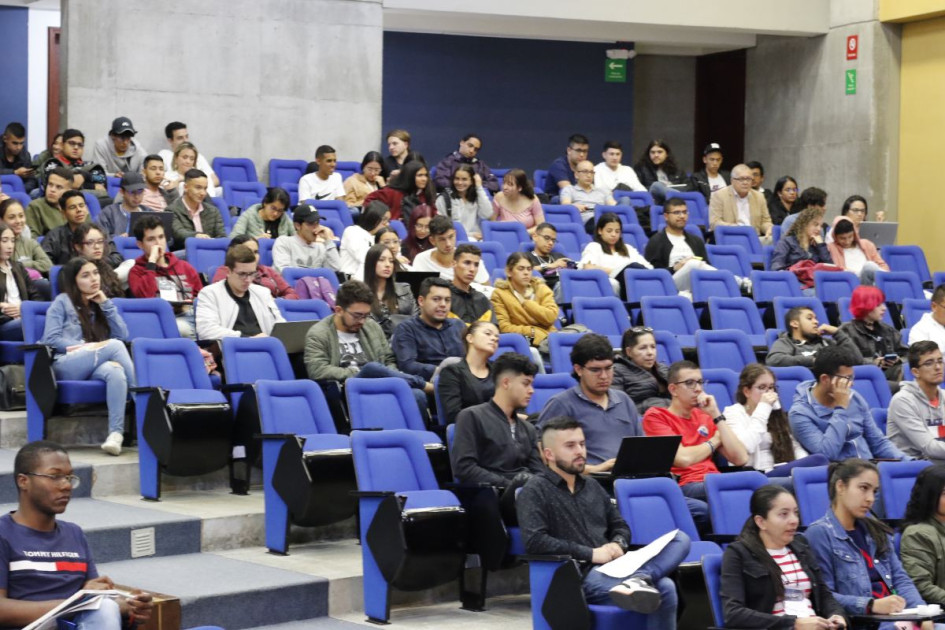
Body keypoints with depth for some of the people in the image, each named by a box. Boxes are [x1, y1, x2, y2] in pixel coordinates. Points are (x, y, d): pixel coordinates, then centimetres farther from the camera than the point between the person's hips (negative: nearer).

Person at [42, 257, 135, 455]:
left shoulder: (100, 304, 27)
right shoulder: (62, 302, 13)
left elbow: (123, 335, 12)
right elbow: (51, 339, -1)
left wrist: (106, 304, 8)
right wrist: (87, 346, -10)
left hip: (95, 367, 3)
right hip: (66, 366, -3)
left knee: (115, 371, -38)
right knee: (115, 345, -32)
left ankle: (116, 433, -52)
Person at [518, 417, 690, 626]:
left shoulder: (591, 485, 24)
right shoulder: (535, 491, 0)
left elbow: (620, 526, 28)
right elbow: (534, 541, -15)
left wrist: (618, 544, 1)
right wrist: (591, 553, -15)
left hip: (613, 568, 9)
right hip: (578, 577, -9)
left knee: (680, 539, -22)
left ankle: (639, 578, -43)